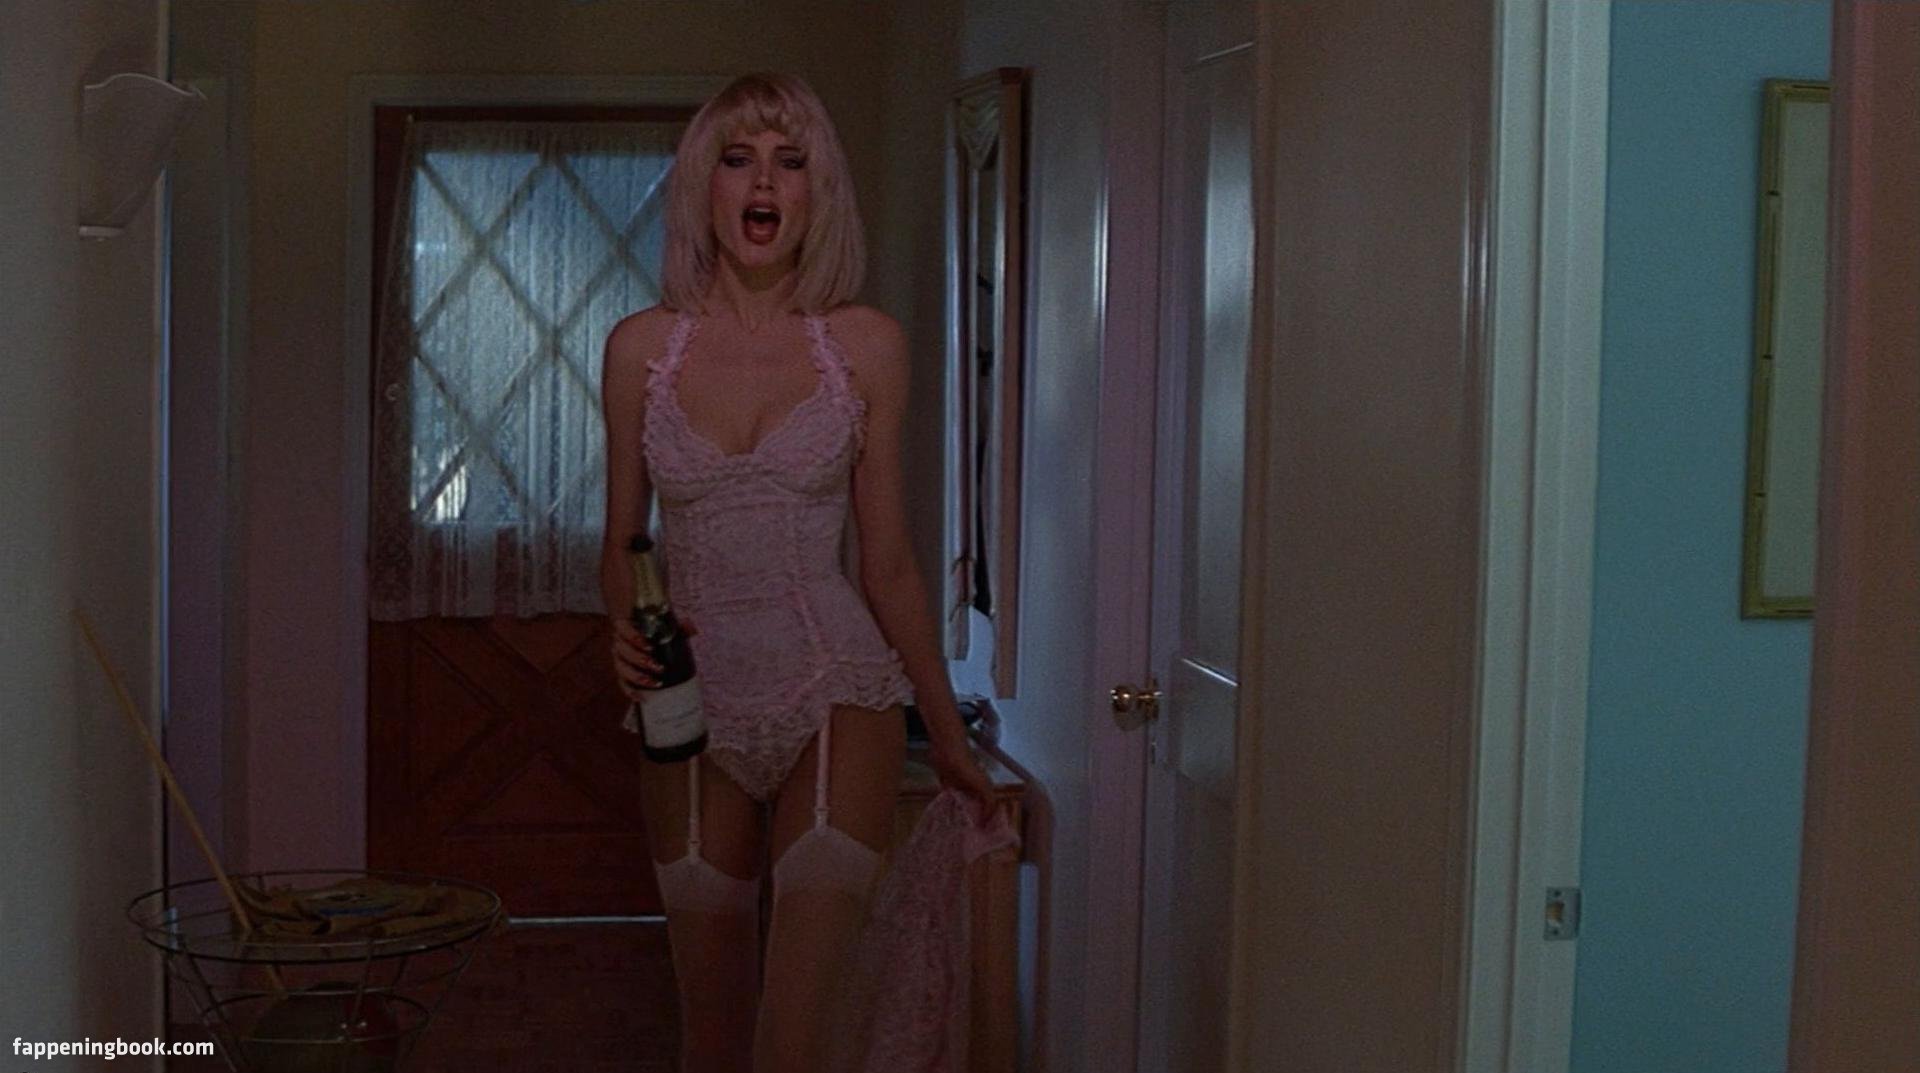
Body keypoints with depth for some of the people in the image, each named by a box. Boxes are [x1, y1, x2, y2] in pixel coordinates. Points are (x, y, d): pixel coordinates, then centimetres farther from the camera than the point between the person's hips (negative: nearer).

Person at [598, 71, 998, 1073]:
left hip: (836, 696, -2)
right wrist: (625, 628, -10)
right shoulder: (642, 346, 2)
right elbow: (622, 541, 11)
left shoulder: (866, 345, -1)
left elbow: (888, 560, 5)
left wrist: (948, 736, 8)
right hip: (693, 700, 2)